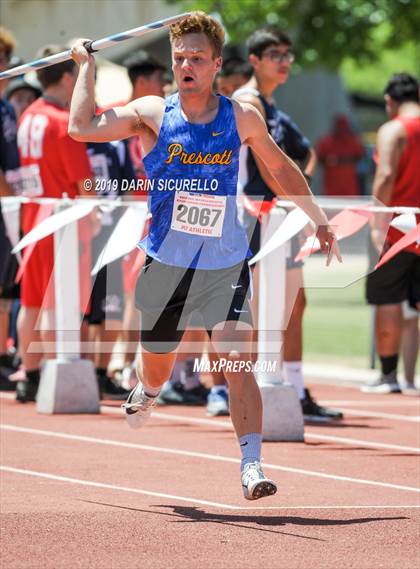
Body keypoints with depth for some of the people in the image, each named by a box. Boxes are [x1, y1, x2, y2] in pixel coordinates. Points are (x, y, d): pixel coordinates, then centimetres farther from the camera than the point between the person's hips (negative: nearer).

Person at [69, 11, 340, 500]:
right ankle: (146, 395, 53)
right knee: (157, 367, 16)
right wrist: (85, 65, -14)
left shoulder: (242, 119, -3)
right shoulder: (153, 114, -7)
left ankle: (252, 465, -20)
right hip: (165, 265, 1)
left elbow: (281, 167, 14)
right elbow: (82, 128, -20)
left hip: (225, 267, -1)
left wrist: (318, 218, 14)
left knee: (236, 360, -19)